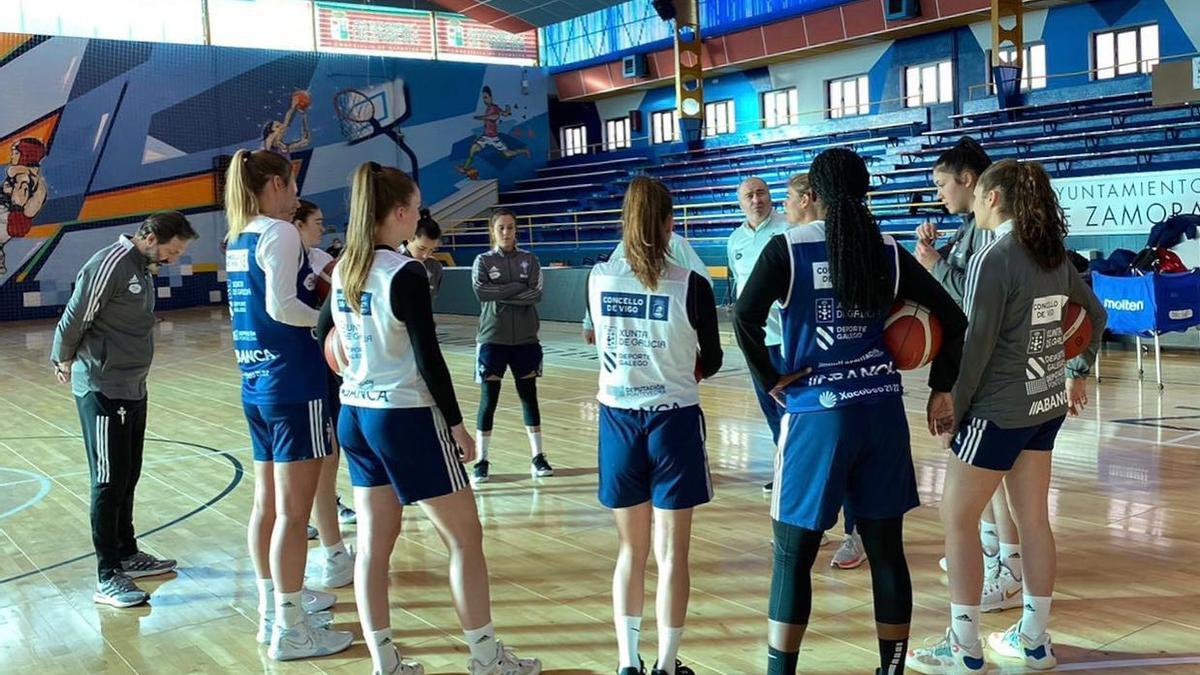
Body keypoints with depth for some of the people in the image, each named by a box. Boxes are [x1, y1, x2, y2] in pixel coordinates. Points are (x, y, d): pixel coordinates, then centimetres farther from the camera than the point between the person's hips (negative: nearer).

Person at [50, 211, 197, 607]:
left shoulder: (143, 267, 11)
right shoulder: (110, 264, -18)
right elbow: (73, 320, -14)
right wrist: (65, 361, 2)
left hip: (133, 389, 9)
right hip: (103, 391, -9)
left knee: (128, 477, 16)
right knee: (109, 481, -4)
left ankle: (127, 554, 29)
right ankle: (107, 577, 3)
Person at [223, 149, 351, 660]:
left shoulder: (238, 237, 13)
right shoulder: (279, 232, -12)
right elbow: (281, 306, -21)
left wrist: (319, 283, 9)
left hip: (256, 384, 9)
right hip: (294, 384, -9)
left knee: (267, 504, 16)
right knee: (293, 512, -3)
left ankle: (274, 606, 28)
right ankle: (290, 630, 3)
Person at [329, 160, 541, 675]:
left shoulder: (343, 271, 6)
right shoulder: (405, 273, -16)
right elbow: (428, 358, -16)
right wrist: (456, 423, -9)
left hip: (354, 415, 8)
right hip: (407, 418, -8)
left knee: (373, 542, 10)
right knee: (465, 536, 5)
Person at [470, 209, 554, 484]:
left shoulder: (529, 259, 4)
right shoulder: (483, 260, 1)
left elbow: (537, 294, -9)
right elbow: (481, 291, -16)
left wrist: (501, 294, -14)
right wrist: (518, 287, -14)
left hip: (525, 338, 1)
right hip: (493, 339, -1)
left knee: (529, 397, 8)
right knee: (488, 401, 1)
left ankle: (538, 457, 15)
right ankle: (482, 461, 10)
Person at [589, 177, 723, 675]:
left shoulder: (597, 280, -4)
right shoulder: (691, 286, -12)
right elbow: (712, 362, 1)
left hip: (618, 419, 3)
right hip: (673, 421, -3)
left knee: (630, 549, 16)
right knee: (672, 554, 8)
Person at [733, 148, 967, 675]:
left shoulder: (787, 248, -3)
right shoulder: (888, 251, 6)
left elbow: (745, 320, -16)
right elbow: (952, 318, 6)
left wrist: (770, 380, -5)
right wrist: (941, 389, 12)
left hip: (815, 413, -3)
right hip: (882, 412, 4)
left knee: (793, 554, 8)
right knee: (886, 549, 12)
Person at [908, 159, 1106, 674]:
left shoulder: (993, 258, -16)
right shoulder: (1053, 254, 7)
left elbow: (974, 344, -18)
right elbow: (1095, 315, 20)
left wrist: (952, 408, -10)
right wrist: (1077, 373, 27)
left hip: (999, 409, -8)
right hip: (1047, 404, 8)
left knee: (957, 518, 3)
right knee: (1034, 519, 14)